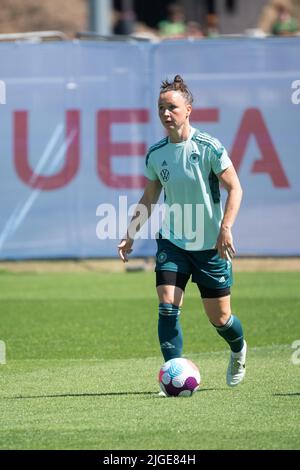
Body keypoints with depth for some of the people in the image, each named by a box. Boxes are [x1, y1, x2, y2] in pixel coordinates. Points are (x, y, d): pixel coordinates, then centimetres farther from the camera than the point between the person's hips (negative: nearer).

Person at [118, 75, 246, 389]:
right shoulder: (156, 154, 0)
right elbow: (149, 198, 14)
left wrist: (225, 228, -21)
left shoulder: (208, 147, -13)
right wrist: (130, 235, 8)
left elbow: (234, 188, -9)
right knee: (167, 306, -17)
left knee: (219, 318, 6)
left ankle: (238, 350, 40)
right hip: (172, 242, 3)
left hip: (210, 245, -3)